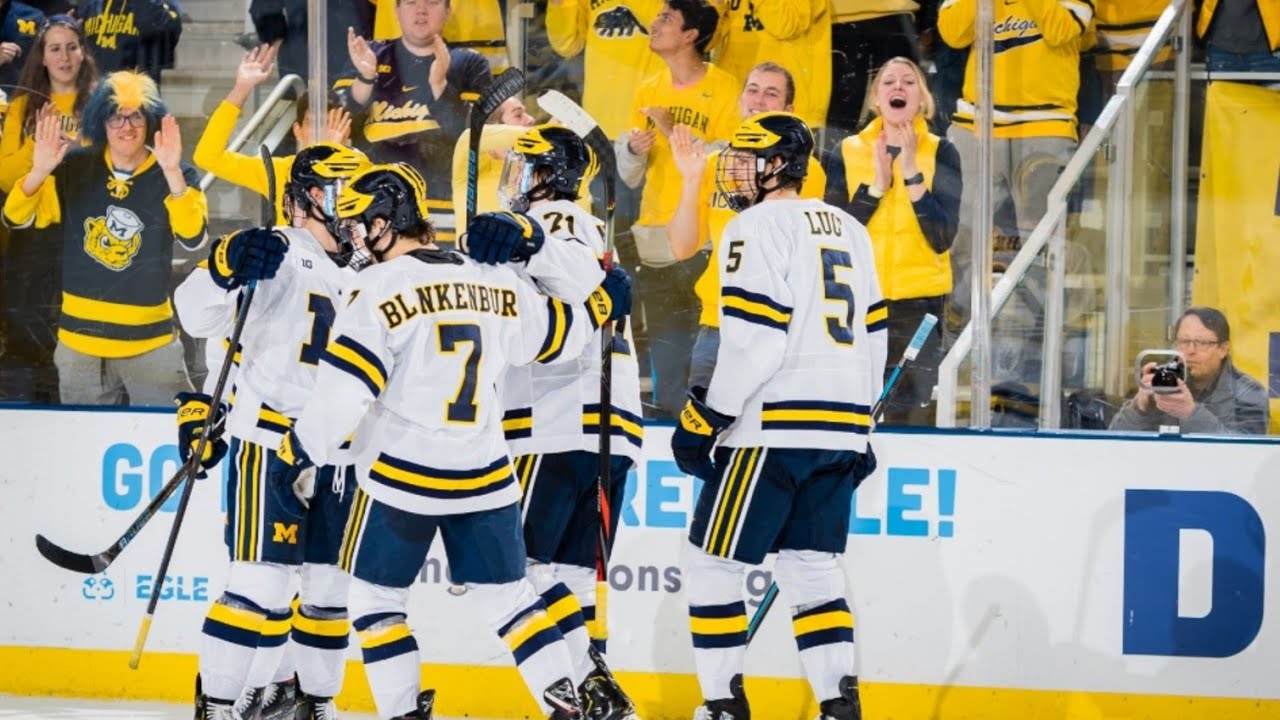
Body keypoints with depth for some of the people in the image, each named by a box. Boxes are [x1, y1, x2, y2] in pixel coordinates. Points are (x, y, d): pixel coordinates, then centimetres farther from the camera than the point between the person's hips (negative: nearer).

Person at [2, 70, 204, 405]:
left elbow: (193, 237, -21)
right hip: (80, 340, 2)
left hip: (151, 342, -2)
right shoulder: (74, 169, 1)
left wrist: (172, 173, -35)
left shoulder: (175, 177, -5)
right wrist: (39, 172, -23)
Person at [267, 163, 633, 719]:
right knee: (506, 594, 12)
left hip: (401, 478, -5)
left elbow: (344, 387, -18)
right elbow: (556, 336, 19)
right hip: (485, 478, 5)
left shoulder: (383, 287, -13)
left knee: (375, 594, 10)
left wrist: (299, 450, -10)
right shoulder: (495, 282, 4)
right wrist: (601, 306, 38)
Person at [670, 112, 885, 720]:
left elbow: (755, 338, -16)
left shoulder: (758, 226, -8)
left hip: (774, 428, -8)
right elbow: (873, 333, 20)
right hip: (842, 430, 8)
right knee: (812, 566, 12)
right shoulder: (849, 230, 17)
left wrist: (709, 414, -11)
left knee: (711, 561, 2)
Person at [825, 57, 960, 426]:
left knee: (912, 420, -5)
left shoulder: (941, 154, 2)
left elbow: (942, 239, -10)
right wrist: (876, 186, -13)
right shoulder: (847, 153, 6)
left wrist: (911, 172, -15)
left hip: (918, 302, -1)